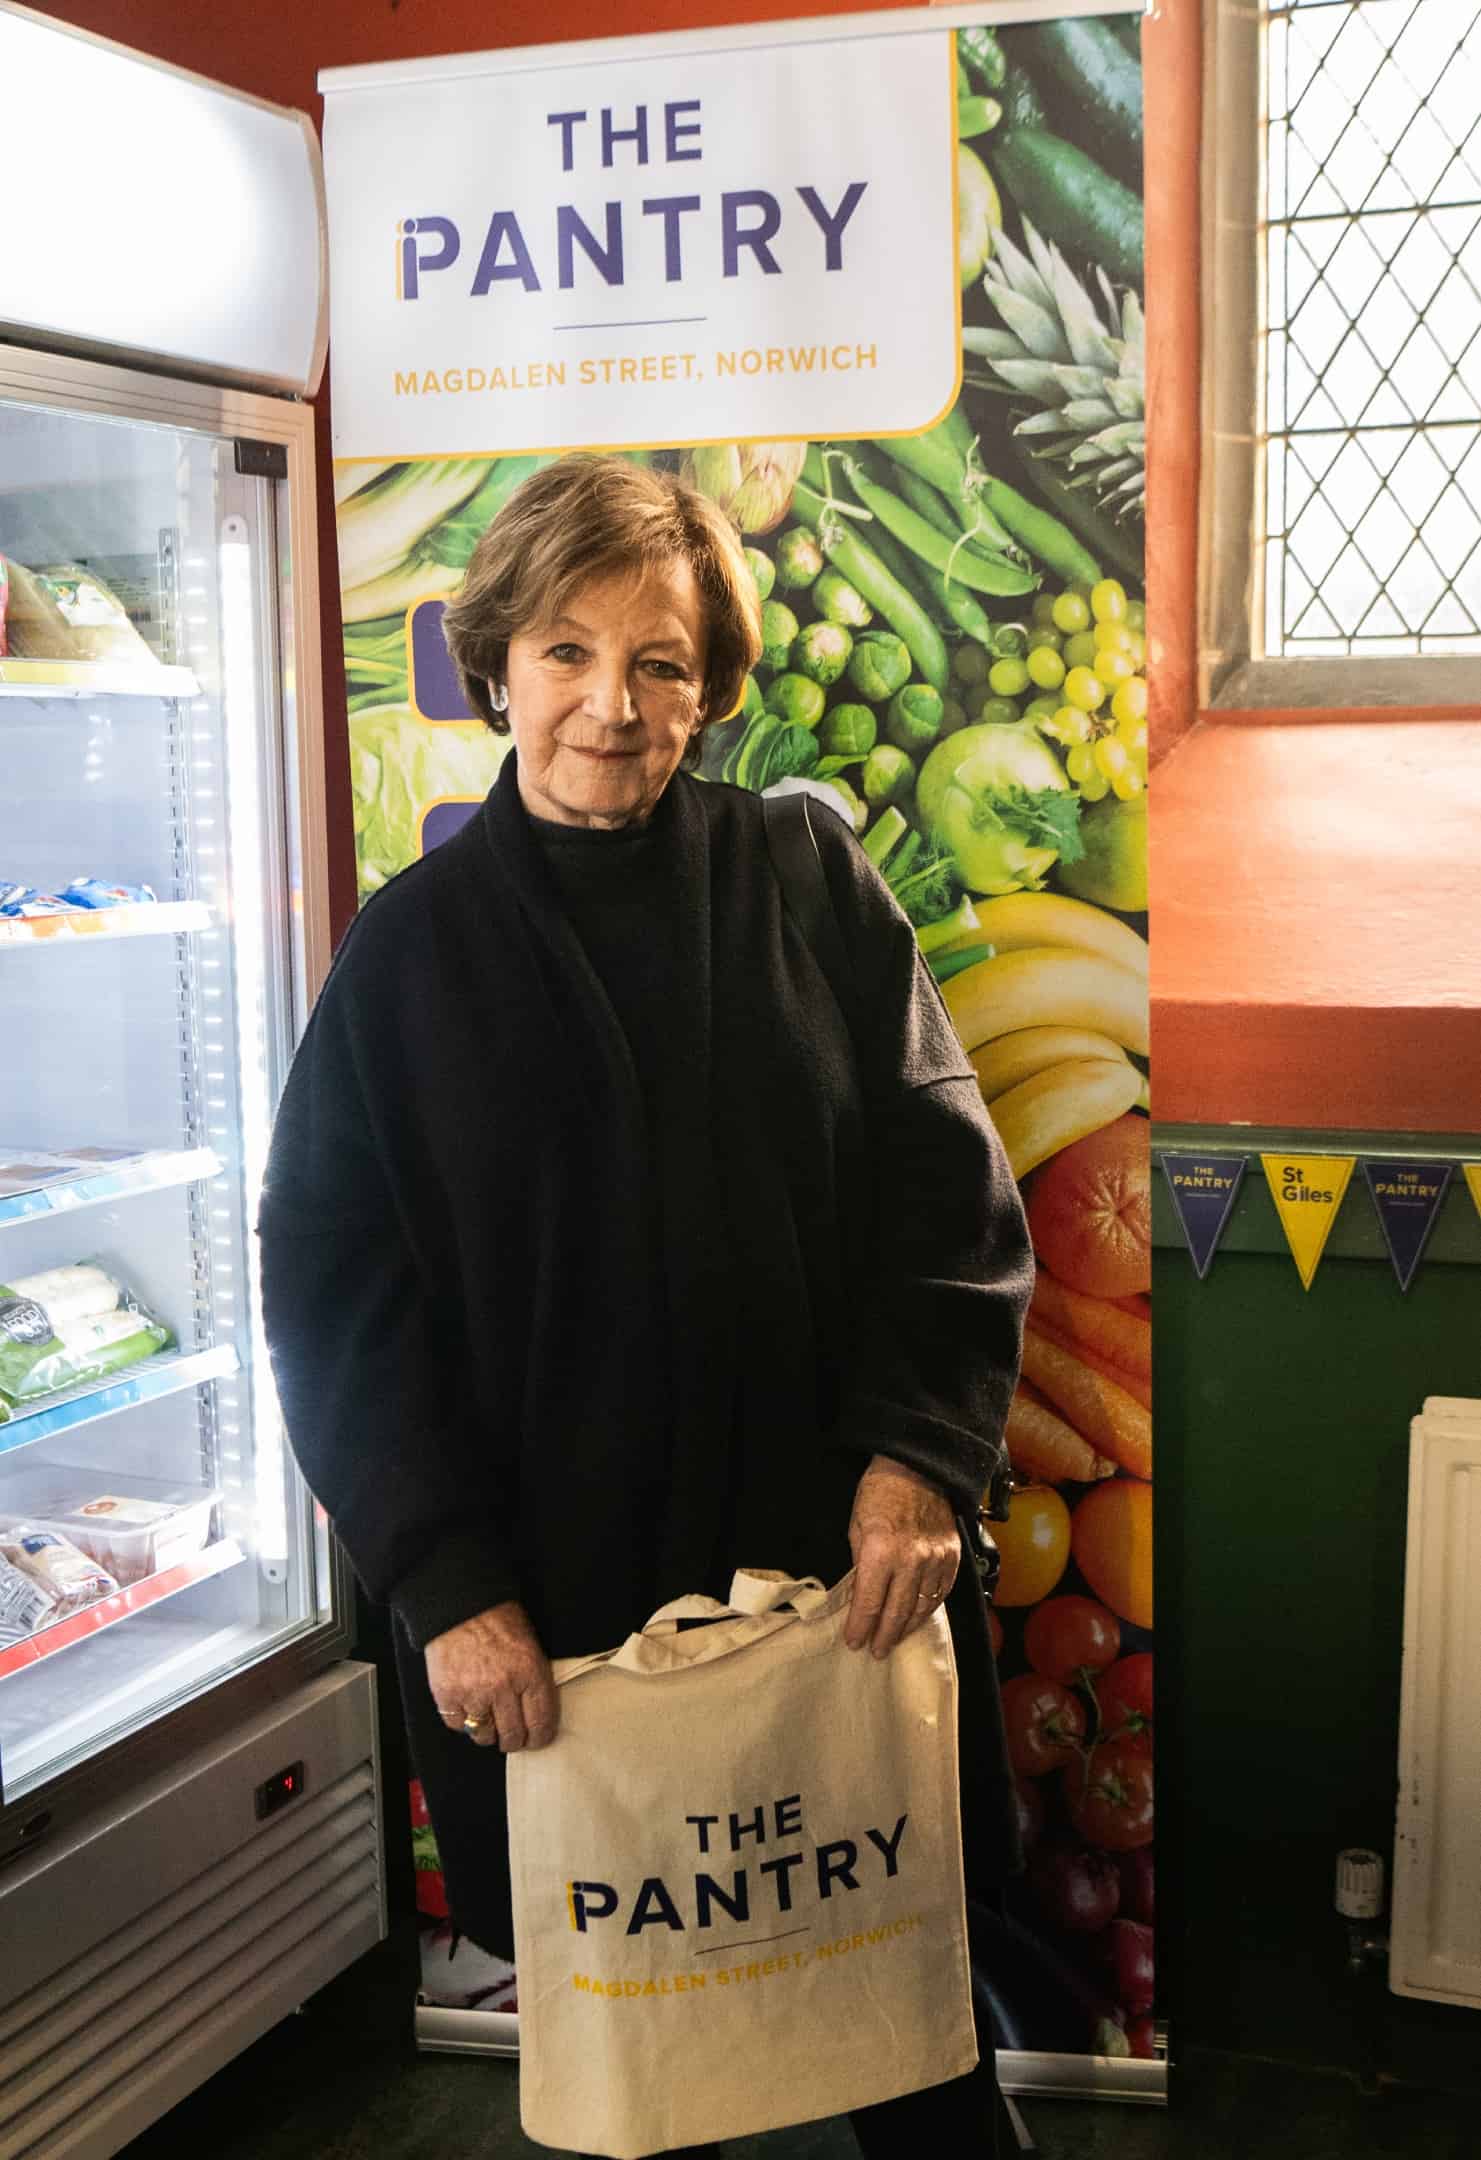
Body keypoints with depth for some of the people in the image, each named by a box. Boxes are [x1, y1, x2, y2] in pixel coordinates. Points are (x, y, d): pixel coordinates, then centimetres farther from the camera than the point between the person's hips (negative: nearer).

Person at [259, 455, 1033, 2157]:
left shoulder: (807, 881, 0)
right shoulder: (412, 950, 0)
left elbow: (947, 1177, -1)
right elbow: (334, 1287, -1)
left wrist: (919, 1454, -12)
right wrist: (444, 1581, -9)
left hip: (841, 1556, 1)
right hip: (551, 1589, 0)